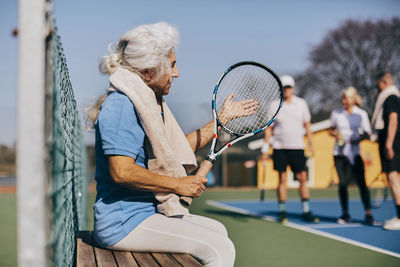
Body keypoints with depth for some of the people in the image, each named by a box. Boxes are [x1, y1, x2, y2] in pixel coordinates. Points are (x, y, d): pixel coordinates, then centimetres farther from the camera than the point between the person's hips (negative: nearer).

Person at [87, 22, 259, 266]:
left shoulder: (151, 103, 16)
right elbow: (121, 171, -26)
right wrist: (179, 185, -17)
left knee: (218, 230, 17)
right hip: (123, 223, -11)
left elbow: (179, 148, 25)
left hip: (147, 212, 11)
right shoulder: (121, 105, -17)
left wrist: (223, 118, 25)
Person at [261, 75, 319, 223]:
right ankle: (282, 212, 9)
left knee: (303, 178, -2)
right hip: (280, 148, -1)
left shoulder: (301, 104, 5)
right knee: (282, 179, 0)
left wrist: (311, 144, 9)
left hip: (297, 147, 1)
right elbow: (268, 129, 3)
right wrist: (265, 149, -1)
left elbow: (307, 125, 12)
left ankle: (306, 211, 7)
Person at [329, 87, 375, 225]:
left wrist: (356, 139, -14)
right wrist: (335, 134, -5)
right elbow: (331, 129, 18)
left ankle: (368, 214, -1)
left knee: (361, 182, -8)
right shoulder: (336, 113, 7)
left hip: (355, 153, -1)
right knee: (342, 183, 0)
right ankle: (345, 214, 10)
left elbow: (367, 133, 4)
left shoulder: (362, 114, 2)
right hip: (339, 153, 1)